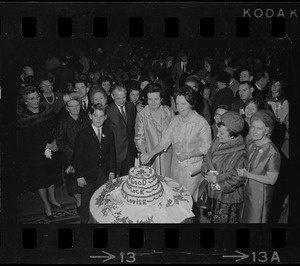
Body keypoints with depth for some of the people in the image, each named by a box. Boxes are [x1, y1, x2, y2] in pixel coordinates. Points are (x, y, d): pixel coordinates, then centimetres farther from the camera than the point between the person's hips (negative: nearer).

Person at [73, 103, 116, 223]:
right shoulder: (83, 135, -11)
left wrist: (112, 171, 1)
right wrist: (79, 176, -11)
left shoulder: (109, 133, 2)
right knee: (86, 202, 10)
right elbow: (77, 157, -9)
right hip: (88, 175, -3)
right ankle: (85, 220, 28)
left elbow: (112, 153, 7)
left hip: (104, 174, 3)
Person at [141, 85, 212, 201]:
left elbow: (206, 148, -8)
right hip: (176, 166, 5)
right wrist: (151, 153, -12)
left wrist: (188, 155, -18)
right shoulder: (175, 120, 2)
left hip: (192, 169, -5)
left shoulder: (201, 122, -13)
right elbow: (165, 141, 2)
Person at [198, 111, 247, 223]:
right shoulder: (216, 142, 1)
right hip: (209, 192, 7)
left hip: (227, 198, -7)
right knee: (204, 219, 17)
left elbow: (237, 178, -25)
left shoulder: (240, 153, -22)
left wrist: (216, 179, -19)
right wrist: (208, 172, -13)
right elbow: (206, 161, 9)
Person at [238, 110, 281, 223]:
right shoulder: (251, 145, 0)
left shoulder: (272, 152, -23)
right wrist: (241, 170, -5)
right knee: (244, 220, 19)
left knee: (255, 220, 8)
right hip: (246, 191, 7)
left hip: (260, 196, -7)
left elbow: (271, 180, -19)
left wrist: (247, 174, -20)